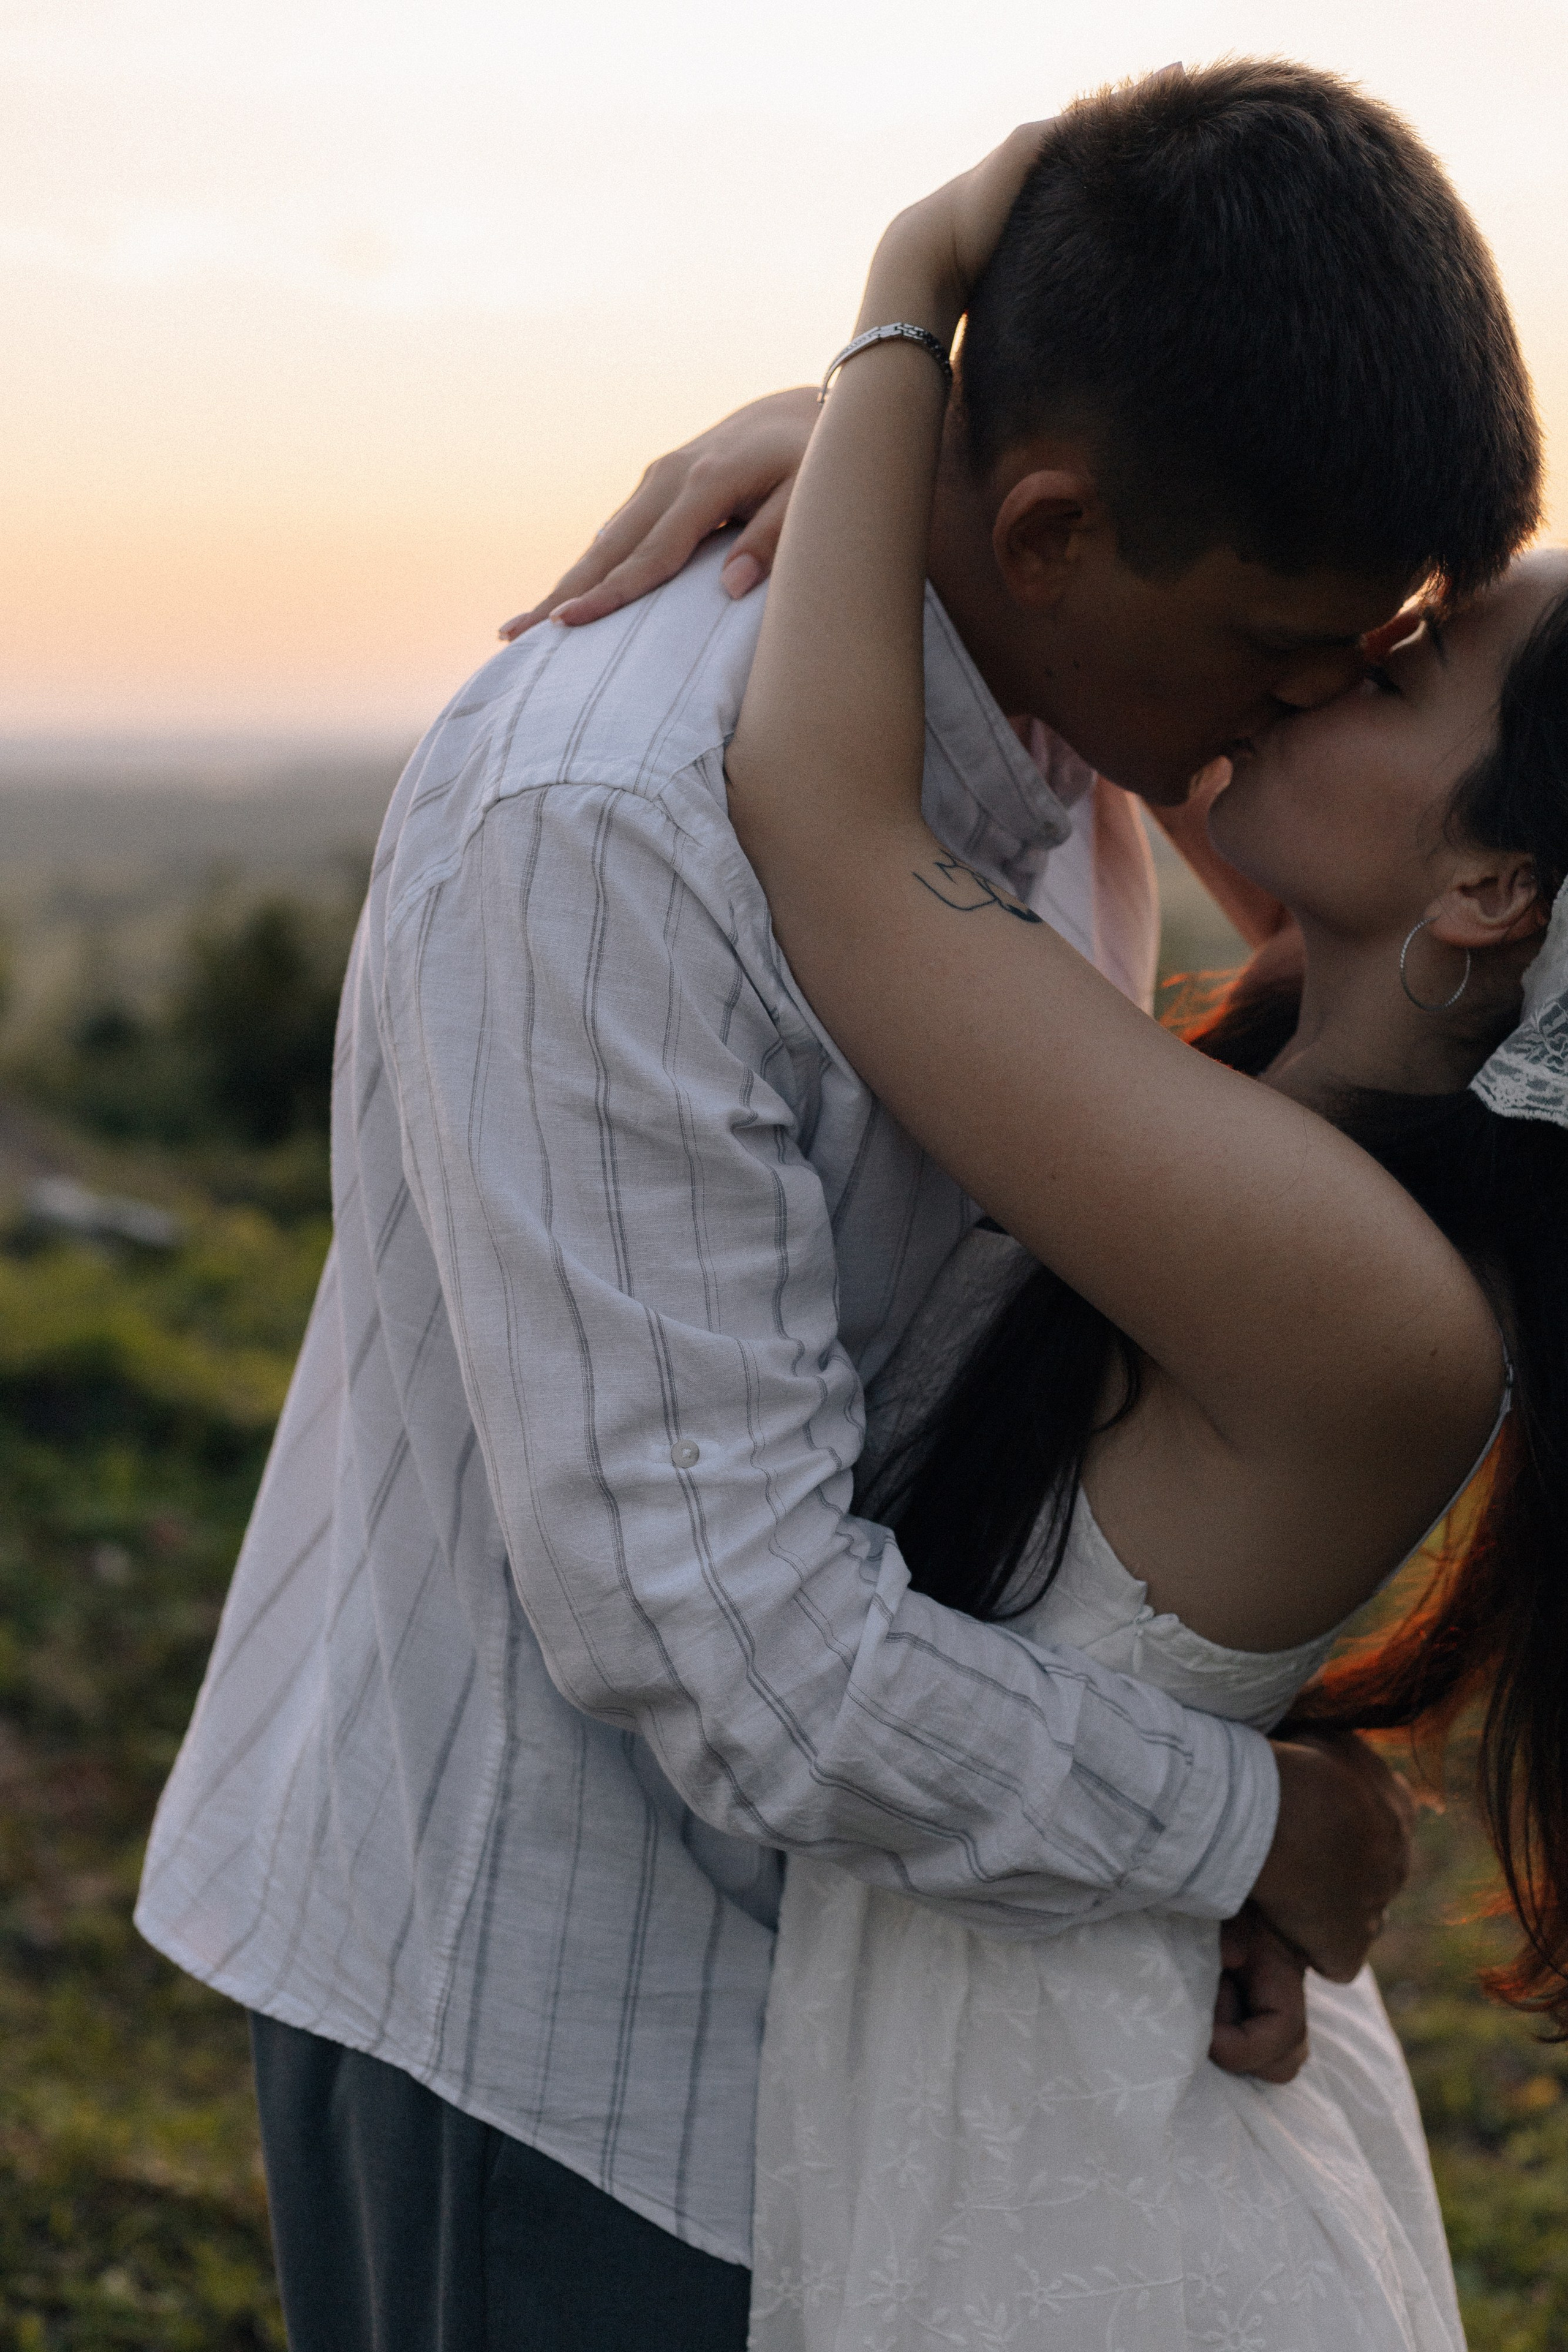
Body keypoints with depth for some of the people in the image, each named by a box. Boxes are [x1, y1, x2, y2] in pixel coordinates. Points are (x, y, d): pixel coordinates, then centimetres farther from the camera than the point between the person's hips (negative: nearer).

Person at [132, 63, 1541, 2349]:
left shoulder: (1065, 736, -2)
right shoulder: (608, 820, -29)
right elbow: (724, 1630, -29)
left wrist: (1211, 1884, -5)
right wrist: (1256, 1819, -16)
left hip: (799, 1898, 8)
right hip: (529, 1973, -7)